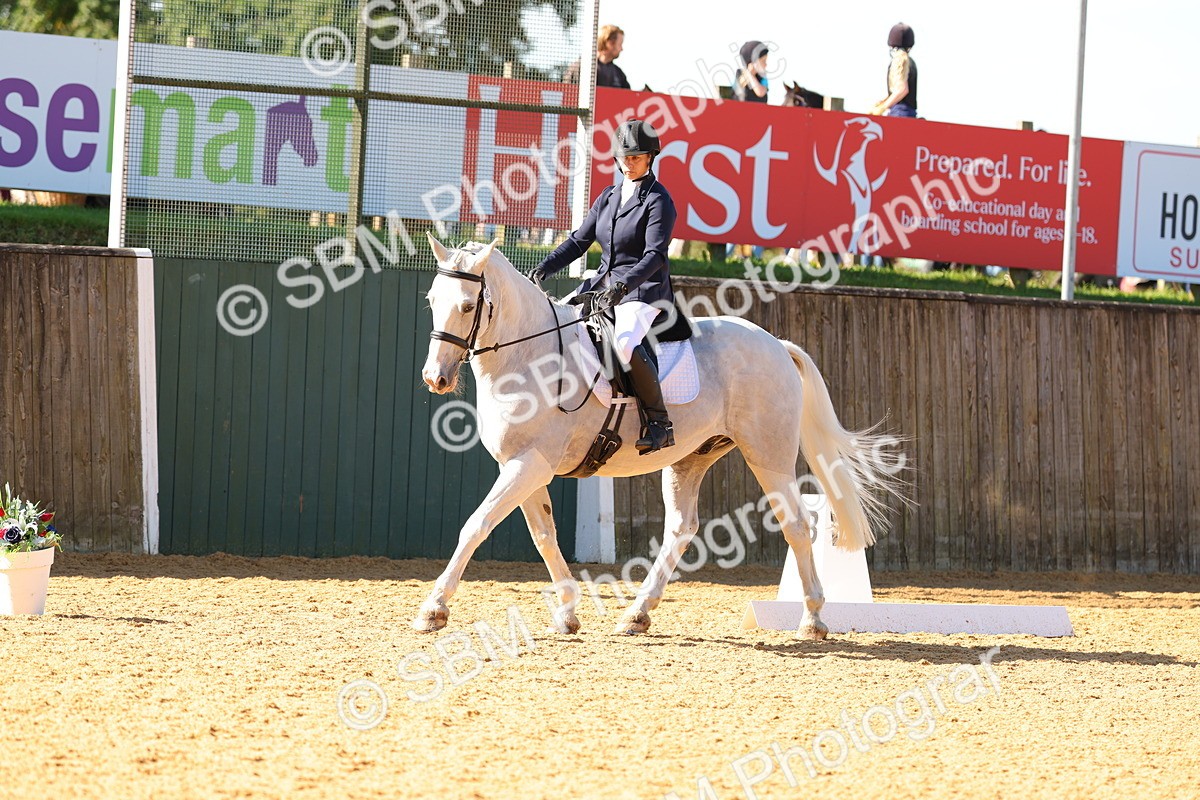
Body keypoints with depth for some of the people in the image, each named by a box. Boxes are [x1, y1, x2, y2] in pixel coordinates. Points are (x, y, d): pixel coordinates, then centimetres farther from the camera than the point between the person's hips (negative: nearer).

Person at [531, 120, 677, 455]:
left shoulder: (658, 200, -8)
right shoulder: (609, 197, 14)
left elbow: (655, 255, -19)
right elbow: (579, 240, 15)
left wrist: (624, 284, -34)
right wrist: (545, 267, 0)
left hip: (643, 290, -8)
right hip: (603, 285, 8)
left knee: (624, 343, -36)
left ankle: (659, 422, -27)